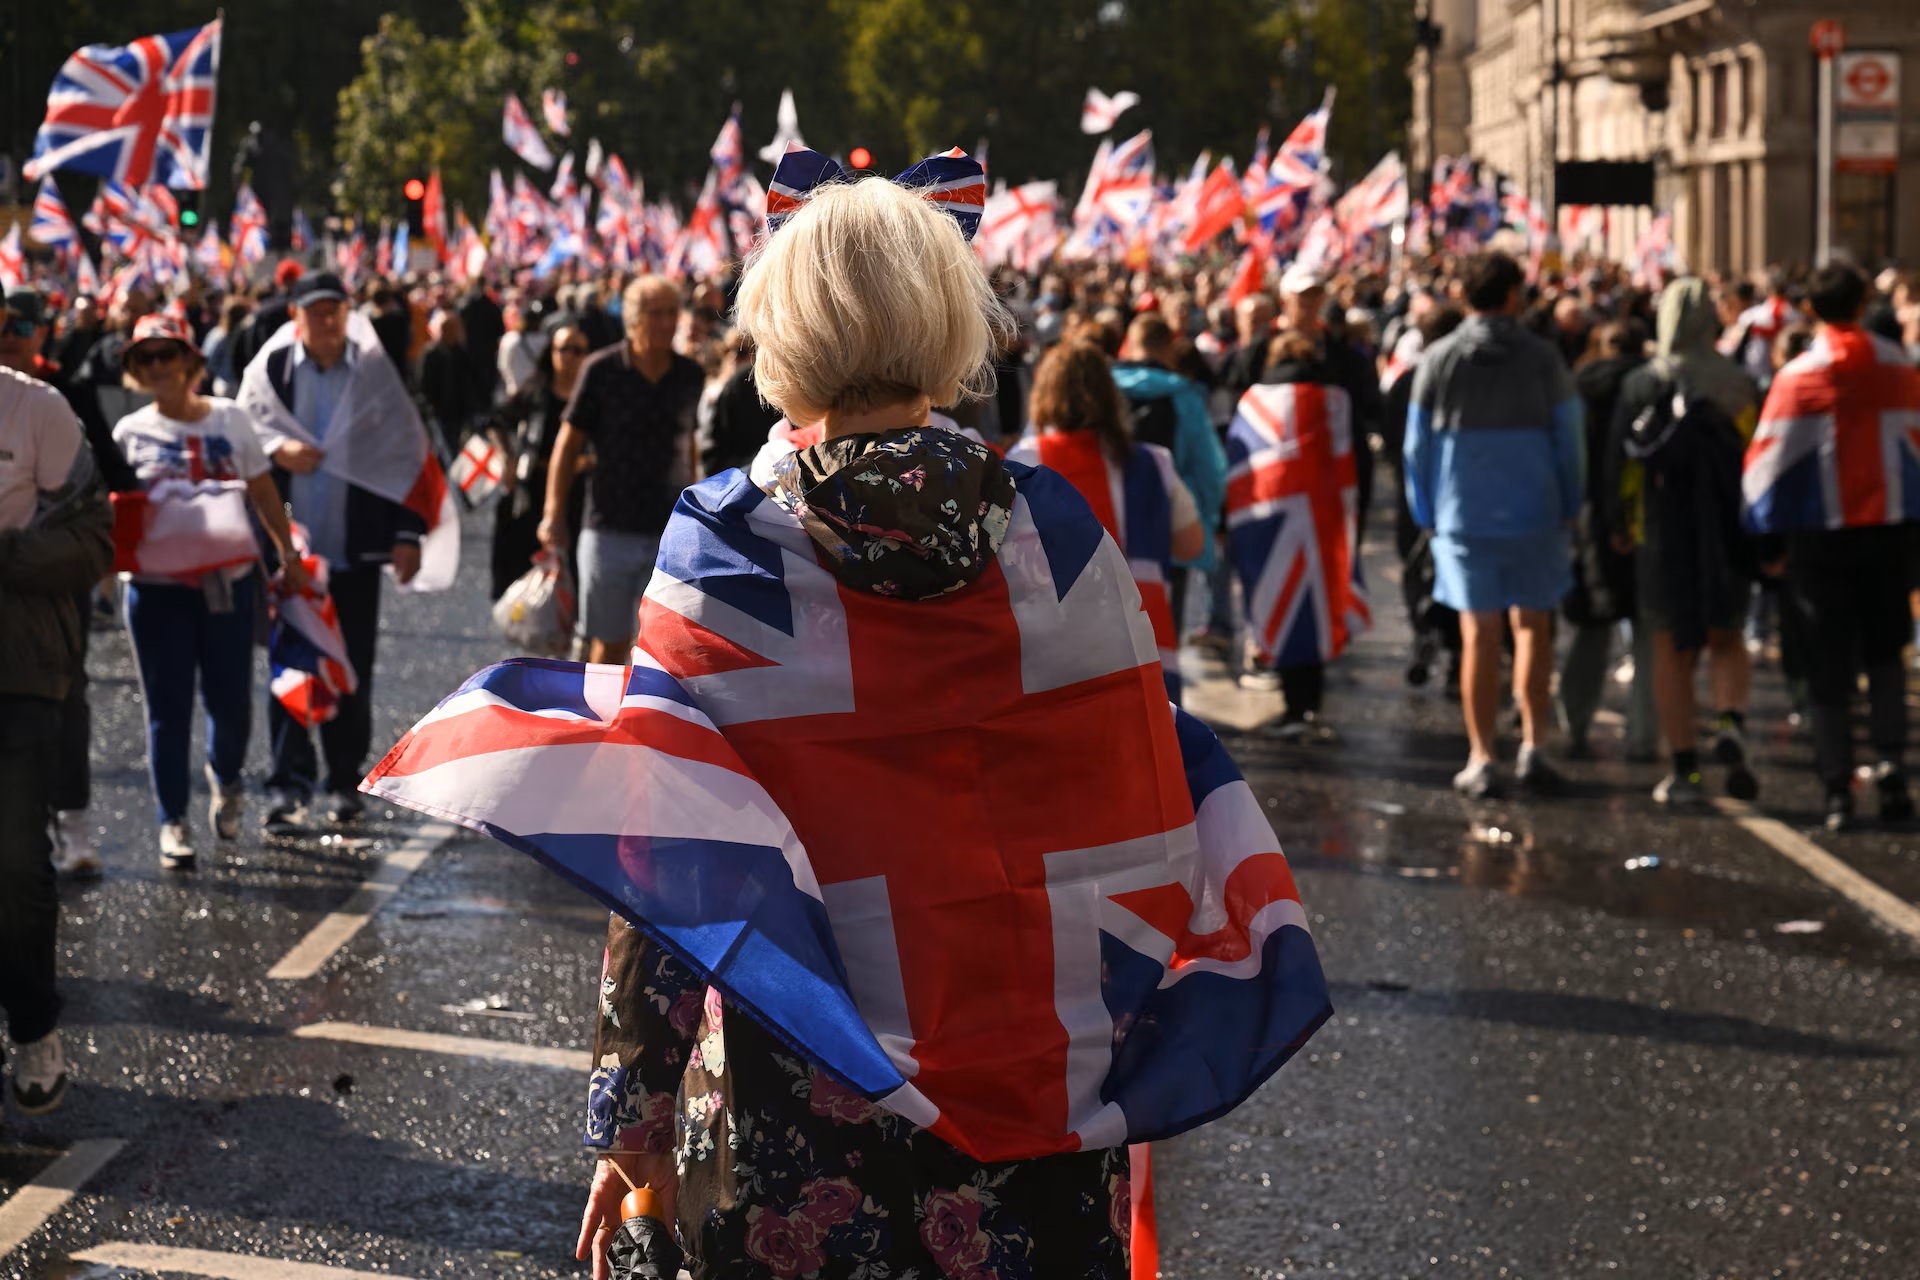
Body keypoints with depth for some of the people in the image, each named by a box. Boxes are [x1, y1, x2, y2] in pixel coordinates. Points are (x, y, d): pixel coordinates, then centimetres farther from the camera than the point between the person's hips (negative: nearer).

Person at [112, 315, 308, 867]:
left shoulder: (230, 419, 2)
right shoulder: (130, 433, 1)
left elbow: (264, 493, 8)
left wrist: (288, 554, 6)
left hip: (227, 581, 1)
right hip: (156, 587, -1)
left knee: (231, 700, 5)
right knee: (167, 707, 1)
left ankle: (225, 781, 36)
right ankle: (173, 823, 10)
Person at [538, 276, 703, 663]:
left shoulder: (690, 377, 4)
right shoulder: (602, 370, -5)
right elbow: (568, 443, 0)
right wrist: (554, 514, -6)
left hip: (670, 533, 2)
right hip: (611, 529, -2)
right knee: (608, 644, 7)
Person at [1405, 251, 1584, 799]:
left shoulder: (1439, 360, -1)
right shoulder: (1542, 358, -3)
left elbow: (1417, 445, 2)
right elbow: (1569, 439, 0)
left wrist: (1426, 514, 10)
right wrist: (1569, 507, 10)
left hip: (1463, 514, 0)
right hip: (1534, 514, 0)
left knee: (1479, 635, 3)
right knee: (1532, 629, 10)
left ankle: (1481, 759, 3)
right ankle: (1533, 746, 2)